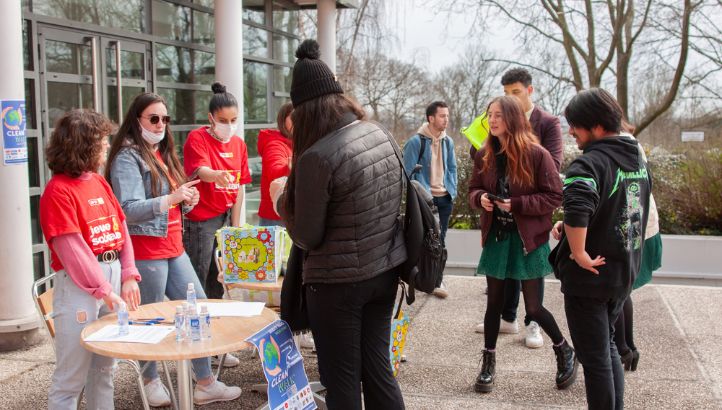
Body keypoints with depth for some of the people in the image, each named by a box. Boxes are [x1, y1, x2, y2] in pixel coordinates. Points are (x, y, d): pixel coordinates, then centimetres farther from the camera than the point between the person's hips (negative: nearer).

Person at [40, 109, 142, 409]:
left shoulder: (99, 182, 11)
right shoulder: (58, 190, -11)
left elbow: (122, 231, 10)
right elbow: (72, 250, -16)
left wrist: (129, 276, 0)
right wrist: (104, 291, -19)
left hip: (114, 274, 7)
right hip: (79, 284, -7)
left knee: (105, 367, 17)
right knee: (71, 376, 0)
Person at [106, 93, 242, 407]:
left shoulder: (163, 154, 16)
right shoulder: (128, 157, -10)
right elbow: (128, 210, -20)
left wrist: (188, 201, 2)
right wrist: (171, 198, -30)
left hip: (173, 246, 8)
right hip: (146, 249, -8)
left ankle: (205, 384, 14)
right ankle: (151, 381, 22)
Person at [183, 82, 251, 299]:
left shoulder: (239, 143, 9)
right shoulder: (197, 138, -8)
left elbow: (239, 186, 9)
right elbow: (200, 170, -26)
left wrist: (236, 225, 6)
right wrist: (217, 175, -49)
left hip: (226, 218, 6)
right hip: (201, 220, -6)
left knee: (219, 282, 13)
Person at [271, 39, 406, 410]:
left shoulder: (317, 157, -21)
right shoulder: (381, 136, 2)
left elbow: (307, 238, -14)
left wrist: (281, 197, 3)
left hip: (338, 282, -7)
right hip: (385, 271, 7)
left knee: (342, 379, 9)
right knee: (378, 368, 17)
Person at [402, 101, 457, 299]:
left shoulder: (448, 141, 9)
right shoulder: (416, 141, -11)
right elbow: (408, 172, -12)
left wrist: (452, 191, 6)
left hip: (444, 198, 6)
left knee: (439, 239, 10)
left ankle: (437, 280, 18)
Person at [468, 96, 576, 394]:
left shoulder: (537, 154, -13)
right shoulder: (485, 155, 2)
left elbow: (554, 196, -12)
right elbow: (473, 189, 12)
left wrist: (517, 204, -21)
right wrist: (480, 198, -12)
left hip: (528, 239, -4)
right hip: (496, 237, 4)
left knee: (533, 307, 3)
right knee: (494, 302, 10)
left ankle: (565, 352, 29)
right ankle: (488, 363, 25)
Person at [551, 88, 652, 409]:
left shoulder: (590, 162, -21)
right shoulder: (637, 158, 8)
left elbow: (576, 209, -40)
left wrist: (579, 253, -27)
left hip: (589, 276, -8)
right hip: (624, 273, 8)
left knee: (594, 358, 4)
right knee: (608, 347, 23)